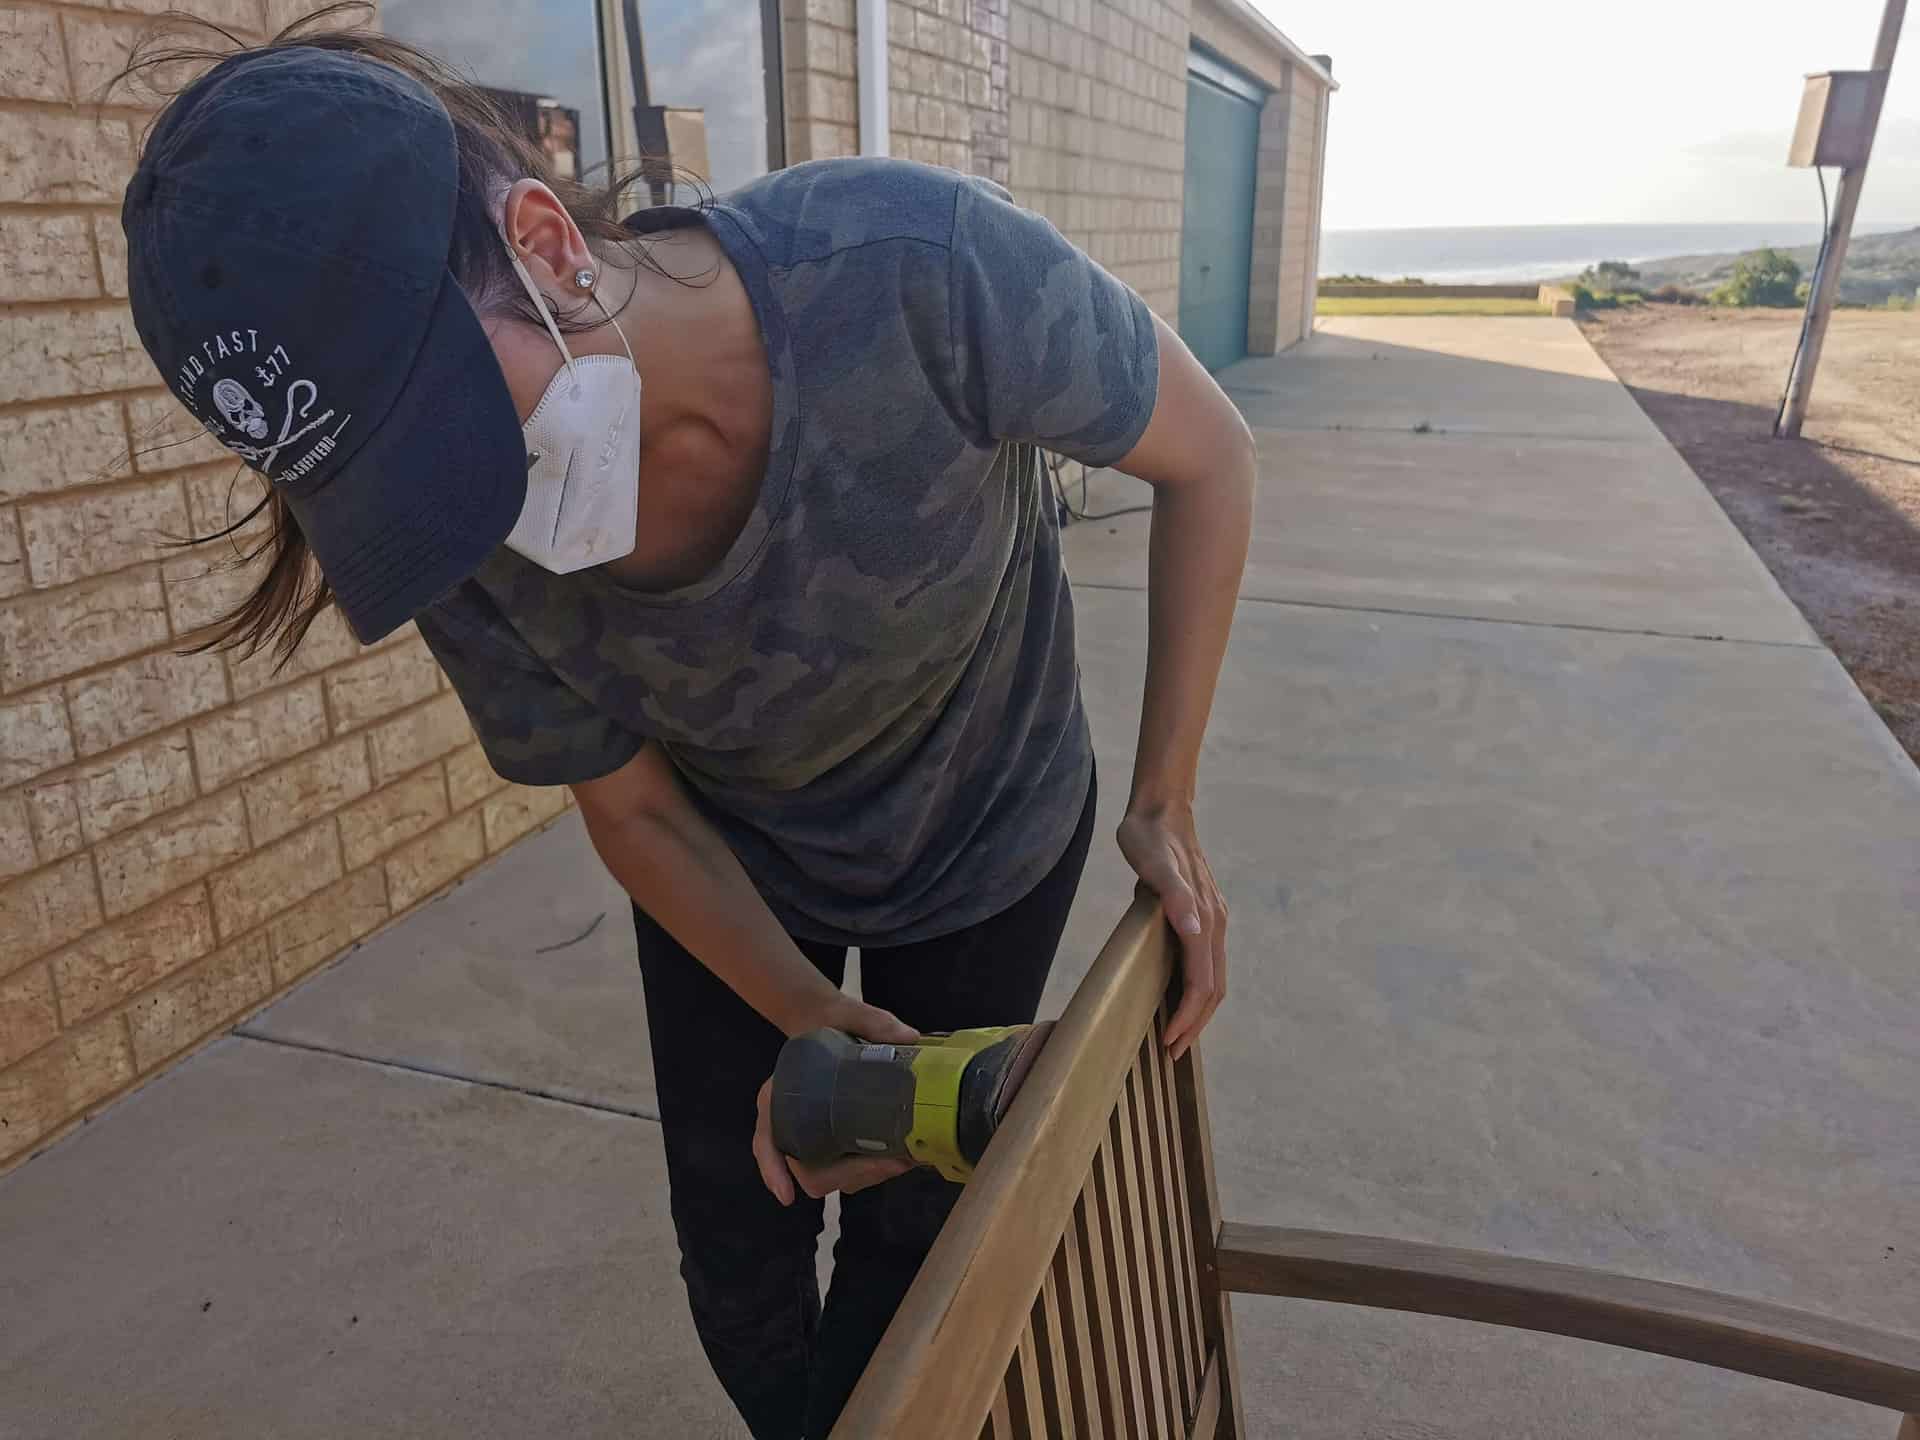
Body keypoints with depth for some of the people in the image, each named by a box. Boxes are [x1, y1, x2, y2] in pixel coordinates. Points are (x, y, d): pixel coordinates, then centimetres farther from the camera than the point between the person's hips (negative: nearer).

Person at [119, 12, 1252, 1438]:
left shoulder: (920, 267, -38)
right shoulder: (476, 561, -27)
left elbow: (1207, 452, -21)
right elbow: (636, 811, -11)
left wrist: (1164, 807, -21)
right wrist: (817, 1024, -23)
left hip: (983, 830, -1)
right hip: (739, 864, 2)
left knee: (909, 1225, 12)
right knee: (739, 1243, 14)